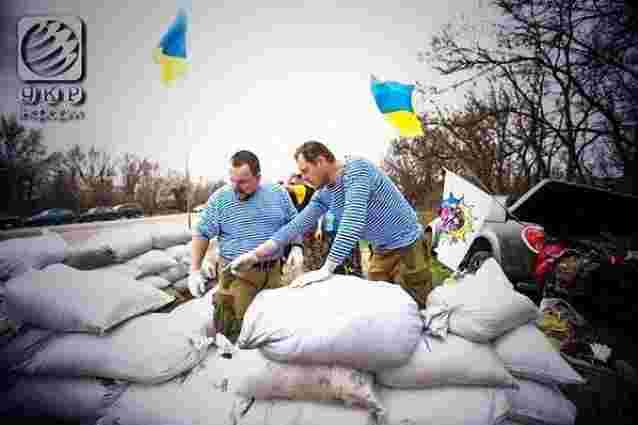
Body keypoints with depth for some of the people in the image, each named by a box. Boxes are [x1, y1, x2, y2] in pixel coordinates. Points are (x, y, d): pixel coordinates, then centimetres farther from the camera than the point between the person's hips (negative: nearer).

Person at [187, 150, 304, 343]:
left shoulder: (278, 193, 1)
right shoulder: (219, 199, -7)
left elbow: (293, 222, 13)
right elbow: (202, 233, -1)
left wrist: (297, 246, -4)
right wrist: (195, 271, -6)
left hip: (273, 272, 3)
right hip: (237, 275, -3)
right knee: (233, 329, -5)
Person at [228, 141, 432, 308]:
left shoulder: (356, 169, -22)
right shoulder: (324, 195, 4)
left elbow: (353, 222, -32)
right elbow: (297, 225, 6)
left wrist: (326, 270, -32)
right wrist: (256, 254, 2)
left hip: (407, 248, -8)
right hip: (381, 252, 8)